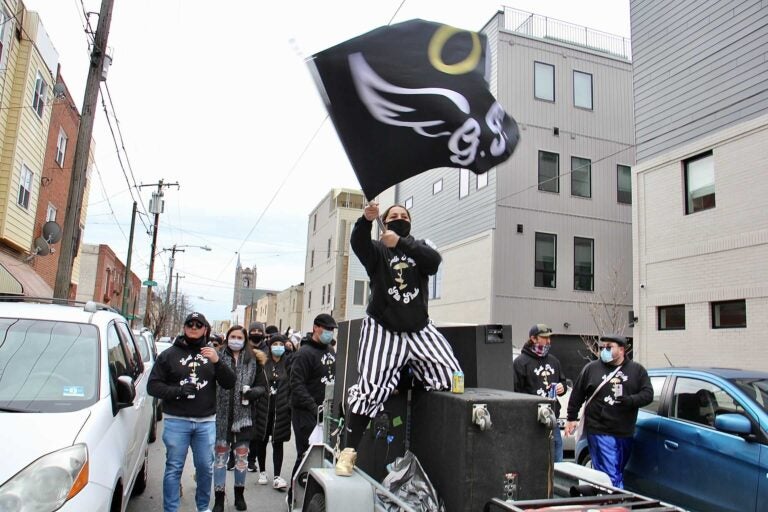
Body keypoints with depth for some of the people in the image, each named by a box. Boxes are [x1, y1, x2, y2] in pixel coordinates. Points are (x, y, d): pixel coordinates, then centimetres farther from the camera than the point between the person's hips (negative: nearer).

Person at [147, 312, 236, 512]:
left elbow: (229, 384, -1)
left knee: (205, 467, 10)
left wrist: (217, 362, -17)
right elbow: (153, 385, 0)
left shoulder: (211, 354, 7)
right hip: (176, 421, -2)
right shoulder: (169, 354, 3)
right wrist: (177, 391, -16)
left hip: (206, 421, 2)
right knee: (174, 468, 3)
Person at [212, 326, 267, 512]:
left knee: (242, 455, 11)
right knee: (220, 454, 6)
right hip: (222, 415, -1)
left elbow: (263, 386, 6)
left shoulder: (253, 360, 3)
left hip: (244, 415, 1)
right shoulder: (218, 357, -2)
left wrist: (254, 391, -12)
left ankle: (239, 494, 29)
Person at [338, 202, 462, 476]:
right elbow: (358, 243, -20)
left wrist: (401, 242, -27)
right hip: (382, 330, -3)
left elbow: (434, 260, -13)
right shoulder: (377, 250, 4)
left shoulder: (420, 248, 11)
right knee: (370, 388, -11)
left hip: (420, 330, 3)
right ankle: (349, 450, 2)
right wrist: (366, 220, -40)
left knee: (452, 379, -3)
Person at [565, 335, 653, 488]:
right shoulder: (591, 368, 4)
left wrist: (629, 401, -16)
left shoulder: (637, 370, 8)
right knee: (610, 476, -9)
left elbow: (648, 394, 2)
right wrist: (571, 418, 9)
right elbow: (577, 394, 10)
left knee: (619, 473, 14)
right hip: (600, 431, -3)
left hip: (625, 433, 3)